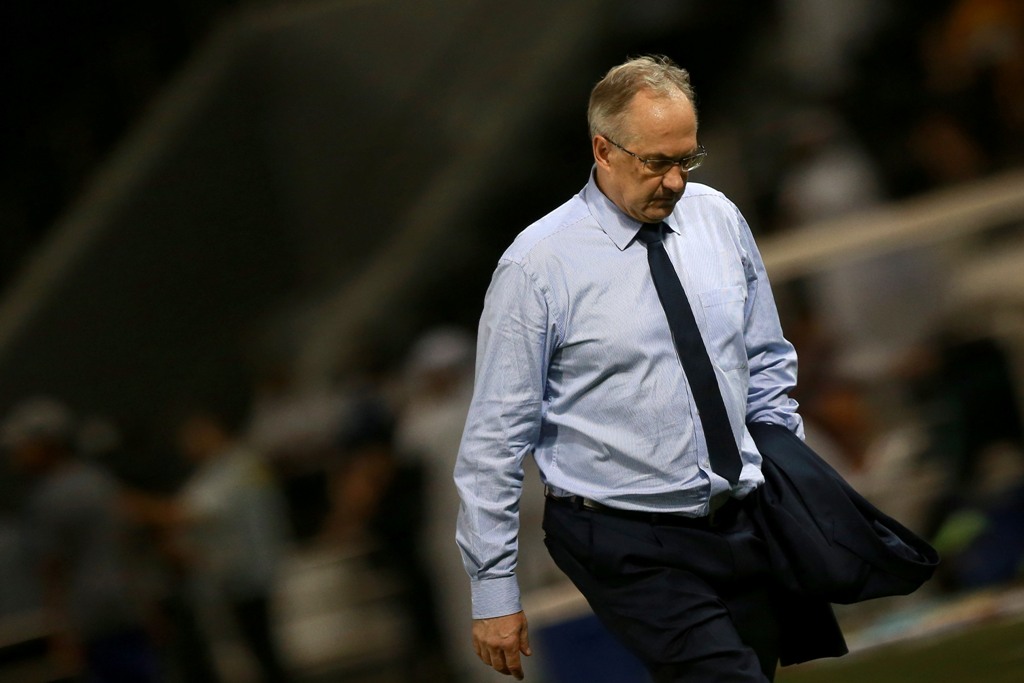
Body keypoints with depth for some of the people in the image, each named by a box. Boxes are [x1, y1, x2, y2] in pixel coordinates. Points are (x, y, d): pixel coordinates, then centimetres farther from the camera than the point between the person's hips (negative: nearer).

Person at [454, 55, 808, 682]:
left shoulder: (718, 219, 7)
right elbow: (496, 436, -5)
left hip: (744, 528, 6)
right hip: (627, 546, -6)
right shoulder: (539, 266, -9)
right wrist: (495, 593, -5)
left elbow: (767, 368, 19)